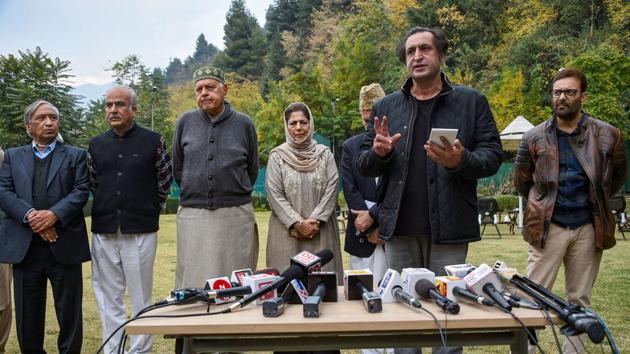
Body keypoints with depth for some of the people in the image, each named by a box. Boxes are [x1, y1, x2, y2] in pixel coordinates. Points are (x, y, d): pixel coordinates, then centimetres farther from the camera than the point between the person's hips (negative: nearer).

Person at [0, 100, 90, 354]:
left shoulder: (76, 156, 9)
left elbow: (81, 191, -3)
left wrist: (54, 214, -18)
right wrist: (30, 216, -14)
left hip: (64, 244, -2)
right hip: (24, 246, 2)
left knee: (69, 311, 5)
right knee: (27, 313, 10)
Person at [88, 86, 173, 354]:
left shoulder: (153, 141, 0)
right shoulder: (96, 145, 10)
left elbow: (165, 181, 6)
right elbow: (93, 184, 18)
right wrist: (108, 209, 13)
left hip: (140, 231, -3)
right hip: (103, 232, 4)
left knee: (141, 298, 4)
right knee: (108, 299, 9)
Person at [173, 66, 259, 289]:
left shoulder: (244, 124, 2)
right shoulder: (185, 122, 4)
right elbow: (177, 169, 14)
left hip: (235, 214, -1)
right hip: (192, 215, 1)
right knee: (193, 283, 5)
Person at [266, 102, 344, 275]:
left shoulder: (325, 154, 7)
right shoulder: (277, 156, 3)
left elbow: (331, 190, 1)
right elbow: (275, 195, -4)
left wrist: (315, 220, -10)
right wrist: (298, 224, -11)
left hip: (321, 231, 1)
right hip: (287, 231, -1)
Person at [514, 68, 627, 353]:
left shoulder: (607, 136, 1)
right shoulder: (534, 137, 0)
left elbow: (617, 178, 17)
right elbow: (521, 181, 12)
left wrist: (596, 202, 15)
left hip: (589, 228, 1)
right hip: (548, 226, -1)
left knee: (580, 299, 11)